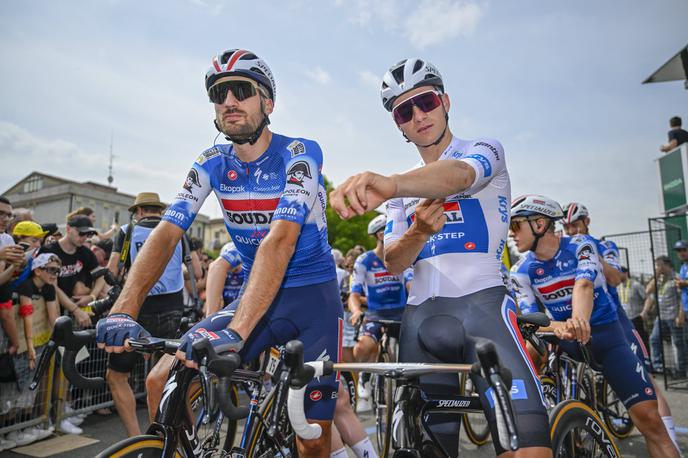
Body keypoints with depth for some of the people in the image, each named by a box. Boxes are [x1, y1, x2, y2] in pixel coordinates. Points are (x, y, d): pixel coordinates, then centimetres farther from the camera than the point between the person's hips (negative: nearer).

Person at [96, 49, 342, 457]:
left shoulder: (300, 153, -17)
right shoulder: (212, 164, -1)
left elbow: (281, 239, -32)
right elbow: (166, 234, -12)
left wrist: (235, 331, -43)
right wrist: (124, 311, -28)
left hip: (313, 294, -4)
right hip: (257, 294, 4)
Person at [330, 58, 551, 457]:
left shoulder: (484, 150, 6)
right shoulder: (403, 189, 19)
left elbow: (458, 175, -22)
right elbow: (393, 264, 7)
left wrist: (390, 184, -44)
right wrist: (418, 233, -17)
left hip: (481, 303, -4)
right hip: (422, 316, 4)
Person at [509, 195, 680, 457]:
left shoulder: (580, 245, -12)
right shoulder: (521, 271, -6)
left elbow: (583, 286, -31)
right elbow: (528, 317, -17)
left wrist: (579, 320, -54)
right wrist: (559, 327, -41)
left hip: (605, 334, -2)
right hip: (564, 341, 2)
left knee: (648, 418, -13)